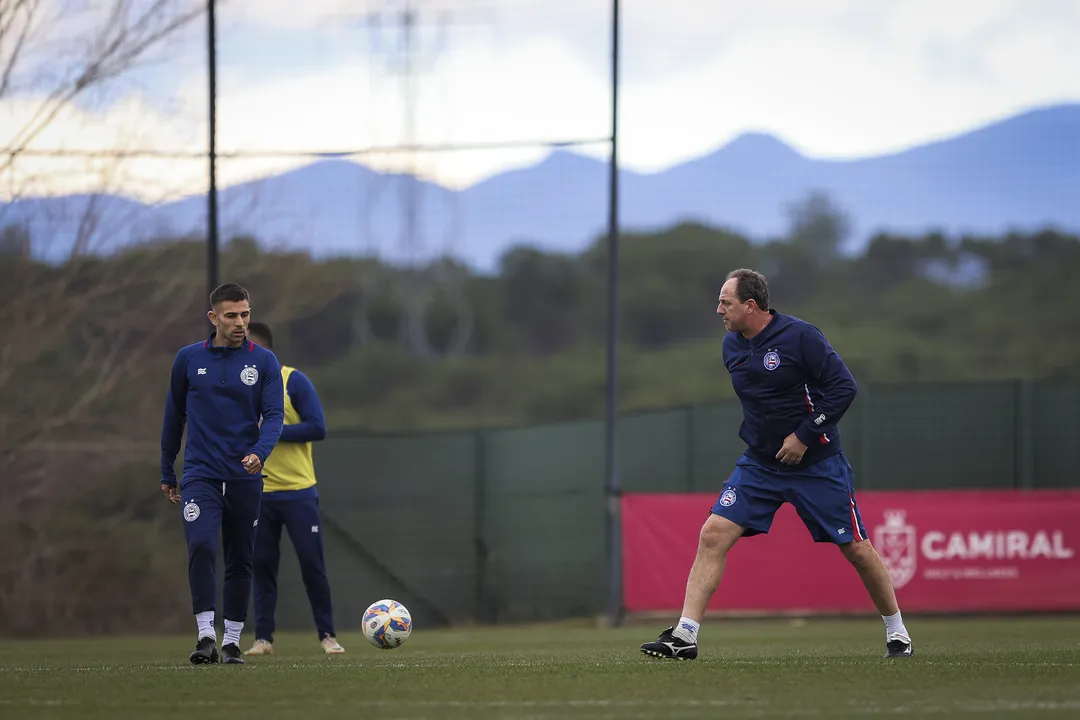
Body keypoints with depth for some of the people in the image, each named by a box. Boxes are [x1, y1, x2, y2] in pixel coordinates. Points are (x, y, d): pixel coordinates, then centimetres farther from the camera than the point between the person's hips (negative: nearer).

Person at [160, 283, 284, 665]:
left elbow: (274, 415, -4)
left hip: (245, 477, 1)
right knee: (201, 546, -20)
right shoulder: (189, 359, 4)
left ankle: (232, 640, 17)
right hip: (200, 474, -1)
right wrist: (167, 473, 18)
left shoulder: (264, 361, 2)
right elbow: (174, 415, 14)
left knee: (240, 561, 6)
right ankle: (206, 636, -22)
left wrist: (259, 452, -24)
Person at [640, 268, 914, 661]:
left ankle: (896, 632, 22)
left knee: (854, 548, 1)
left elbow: (844, 387, -16)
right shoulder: (731, 346, 4)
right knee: (713, 535, -12)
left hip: (817, 463, -5)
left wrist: (804, 436, -18)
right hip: (759, 464, 5)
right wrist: (757, 435, 13)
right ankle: (685, 635, -12)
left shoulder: (800, 336, -15)